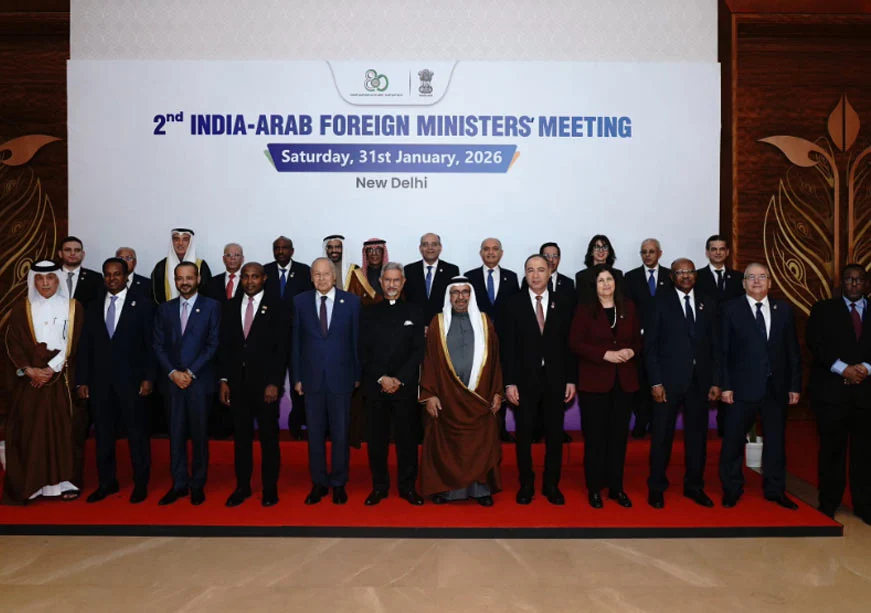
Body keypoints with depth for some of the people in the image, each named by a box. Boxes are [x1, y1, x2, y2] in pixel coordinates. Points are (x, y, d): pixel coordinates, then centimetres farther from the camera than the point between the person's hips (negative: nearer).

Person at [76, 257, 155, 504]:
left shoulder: (142, 303, 0)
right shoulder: (94, 308, 13)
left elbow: (151, 343, -4)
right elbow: (85, 347, 10)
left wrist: (148, 377, -10)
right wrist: (82, 380, 4)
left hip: (131, 380, -4)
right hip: (100, 381, 4)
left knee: (137, 434, 3)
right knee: (103, 434, 10)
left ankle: (141, 483, 15)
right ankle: (107, 482, 23)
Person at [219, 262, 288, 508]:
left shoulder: (276, 307, -3)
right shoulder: (230, 306, 9)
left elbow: (282, 348, -7)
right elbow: (224, 345, 9)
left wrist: (274, 383, -13)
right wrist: (224, 380, 3)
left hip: (265, 382, -3)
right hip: (237, 382, 3)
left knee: (269, 436, 6)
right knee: (241, 436, 9)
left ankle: (270, 487, 17)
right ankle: (242, 486, 21)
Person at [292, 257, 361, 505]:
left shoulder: (351, 301, -1)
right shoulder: (300, 302, 3)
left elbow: (356, 340, 2)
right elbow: (296, 342, 5)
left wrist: (357, 375, 1)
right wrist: (297, 377, 3)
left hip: (341, 378, -1)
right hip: (312, 378, 1)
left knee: (340, 434, 7)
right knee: (315, 434, 9)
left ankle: (339, 483, 22)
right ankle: (318, 483, 23)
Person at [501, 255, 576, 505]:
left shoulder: (564, 304, 3)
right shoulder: (513, 304, -1)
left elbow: (570, 344, 4)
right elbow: (508, 346, -4)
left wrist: (571, 379, -1)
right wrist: (509, 382, -8)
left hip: (555, 380, 1)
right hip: (524, 380, -1)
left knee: (554, 435, 9)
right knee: (524, 435, 7)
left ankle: (551, 485, 24)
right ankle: (526, 484, 22)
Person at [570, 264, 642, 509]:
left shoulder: (628, 307, 8)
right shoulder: (584, 309, -3)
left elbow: (638, 339, 12)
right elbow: (575, 343, -9)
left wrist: (631, 351, -10)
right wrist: (605, 354, -18)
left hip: (623, 380, 3)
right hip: (593, 380, -3)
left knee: (619, 434, 9)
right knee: (595, 436, 3)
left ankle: (616, 487, 21)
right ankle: (594, 489, 15)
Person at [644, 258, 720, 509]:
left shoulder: (707, 303, 9)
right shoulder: (661, 302, -2)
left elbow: (715, 344, 9)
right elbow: (650, 344, -4)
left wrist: (715, 381, 3)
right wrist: (655, 381, -10)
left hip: (700, 379, 3)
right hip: (669, 379, -3)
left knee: (697, 434, 10)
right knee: (662, 435, 4)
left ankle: (694, 486, 26)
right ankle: (656, 488, 19)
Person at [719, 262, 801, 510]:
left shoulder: (784, 309, 8)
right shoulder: (731, 309, -2)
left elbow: (793, 351, 8)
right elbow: (723, 351, -4)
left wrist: (795, 385, 3)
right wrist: (725, 385, -9)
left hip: (777, 387, 3)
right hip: (742, 387, -3)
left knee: (775, 440, 13)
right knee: (733, 441, 4)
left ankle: (775, 490, 28)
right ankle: (731, 489, 19)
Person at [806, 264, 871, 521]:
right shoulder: (823, 310, 9)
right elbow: (815, 343, -3)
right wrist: (843, 369, -12)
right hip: (832, 389, -1)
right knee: (832, 449, 4)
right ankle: (828, 504, 13)